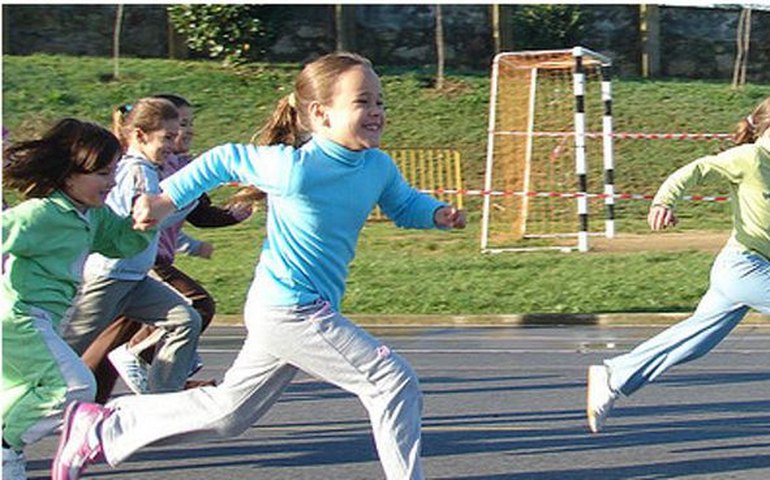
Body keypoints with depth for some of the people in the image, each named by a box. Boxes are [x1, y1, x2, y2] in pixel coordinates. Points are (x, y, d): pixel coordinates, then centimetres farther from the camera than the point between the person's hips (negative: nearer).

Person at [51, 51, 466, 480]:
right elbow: (223, 161, -5)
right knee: (394, 382, -14)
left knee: (227, 413, 20)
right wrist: (164, 200, 2)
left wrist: (439, 214, -1)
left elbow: (404, 204, 20)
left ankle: (102, 429, 30)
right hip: (288, 311, -9)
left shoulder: (379, 167, 2)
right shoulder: (295, 168, -19)